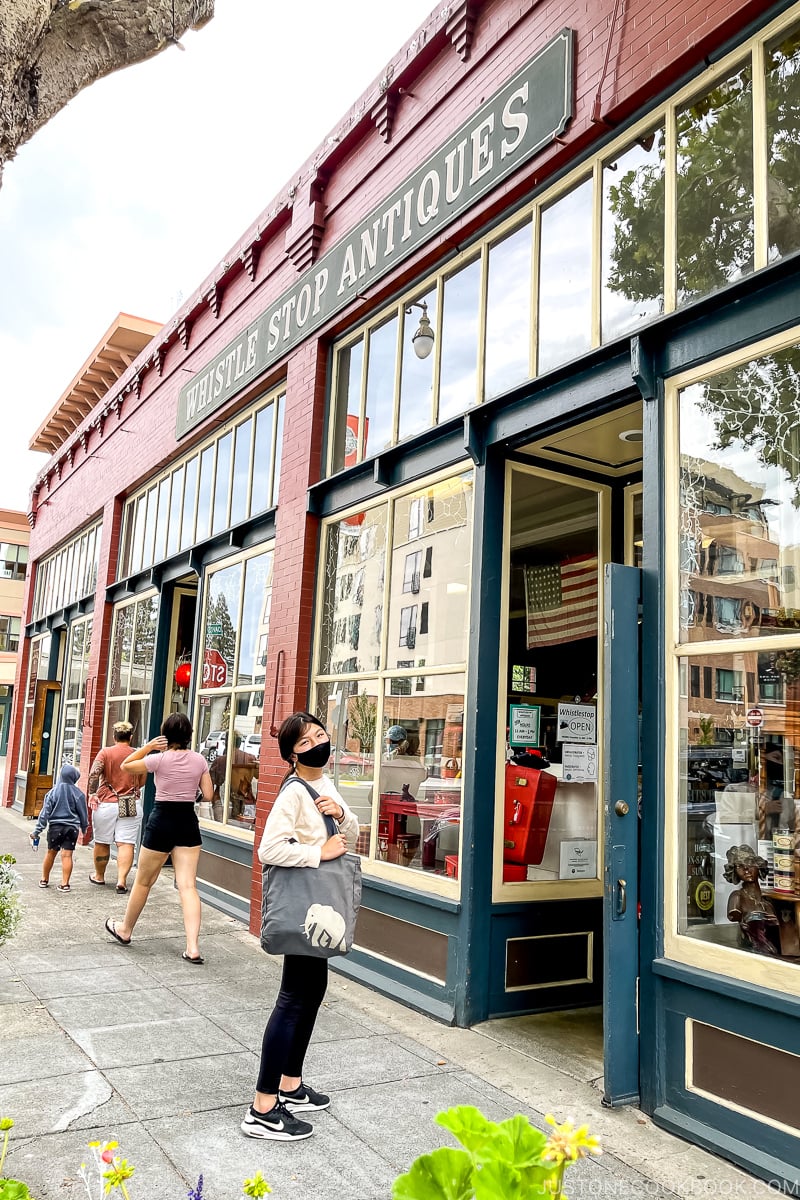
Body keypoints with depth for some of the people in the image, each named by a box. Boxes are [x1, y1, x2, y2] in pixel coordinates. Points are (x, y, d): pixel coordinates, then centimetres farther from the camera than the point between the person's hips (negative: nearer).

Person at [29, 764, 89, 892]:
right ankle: (65, 884, -2)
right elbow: (83, 812, 2)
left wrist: (37, 830, 0)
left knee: (51, 853, 16)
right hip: (72, 827, -1)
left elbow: (45, 812, -4)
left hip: (55, 827, 1)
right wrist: (84, 827, 18)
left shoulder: (53, 792, -4)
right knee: (67, 855, -1)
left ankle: (44, 880, 28)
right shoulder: (78, 793, -6)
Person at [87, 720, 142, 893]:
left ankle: (99, 877, 29)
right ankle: (122, 880, -9)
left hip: (106, 803, -1)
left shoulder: (106, 752, -2)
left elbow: (94, 773, -16)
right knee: (126, 843, -1)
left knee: (102, 842, 14)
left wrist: (92, 794, -10)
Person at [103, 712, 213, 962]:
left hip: (161, 821, -3)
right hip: (188, 822, 3)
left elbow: (126, 766, 4)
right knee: (188, 885, 0)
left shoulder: (159, 758, -9)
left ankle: (124, 930, 36)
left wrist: (148, 746, -1)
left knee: (143, 881, 16)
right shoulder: (200, 760, -1)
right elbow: (208, 795, 2)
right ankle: (192, 947, -7)